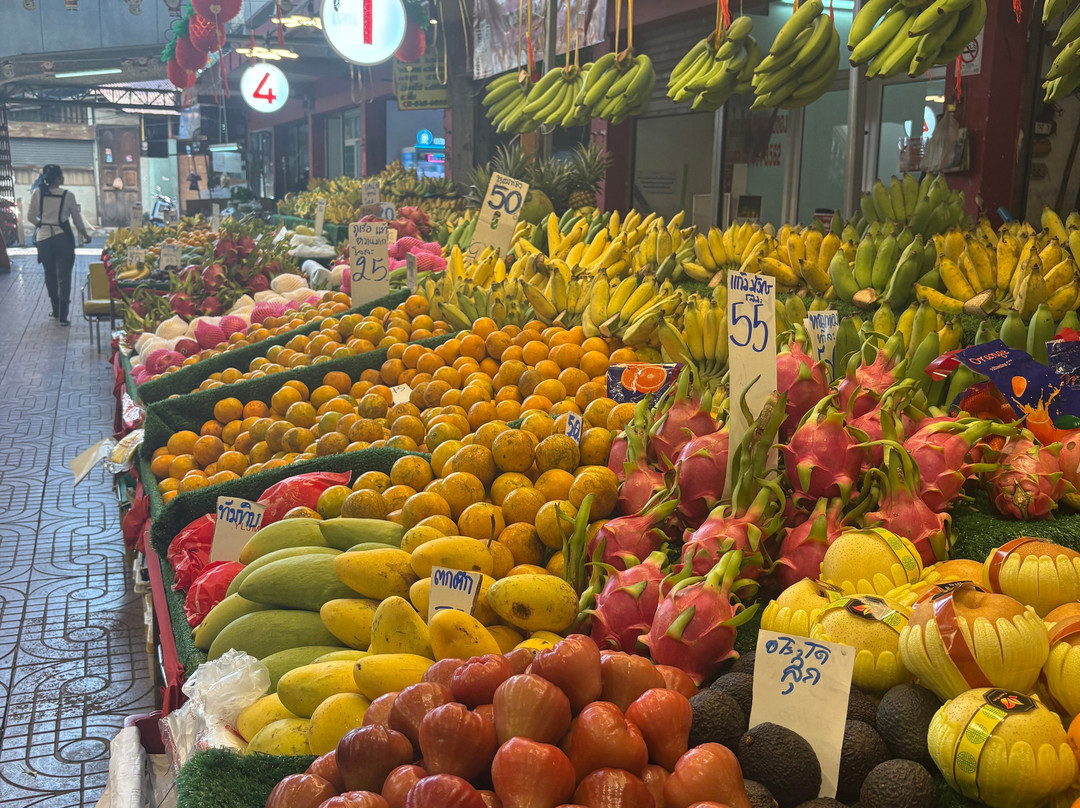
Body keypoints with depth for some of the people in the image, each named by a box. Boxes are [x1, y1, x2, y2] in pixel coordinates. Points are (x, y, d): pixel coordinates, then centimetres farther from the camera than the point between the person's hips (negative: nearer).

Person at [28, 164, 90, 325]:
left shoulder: (37, 194, -3)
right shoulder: (68, 196, -8)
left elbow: (31, 217, 2)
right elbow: (77, 218, 2)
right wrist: (84, 235, 18)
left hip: (43, 238, 3)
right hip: (63, 238, -3)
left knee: (50, 275, 16)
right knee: (63, 276, 0)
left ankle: (56, 311, 24)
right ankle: (63, 316, -4)